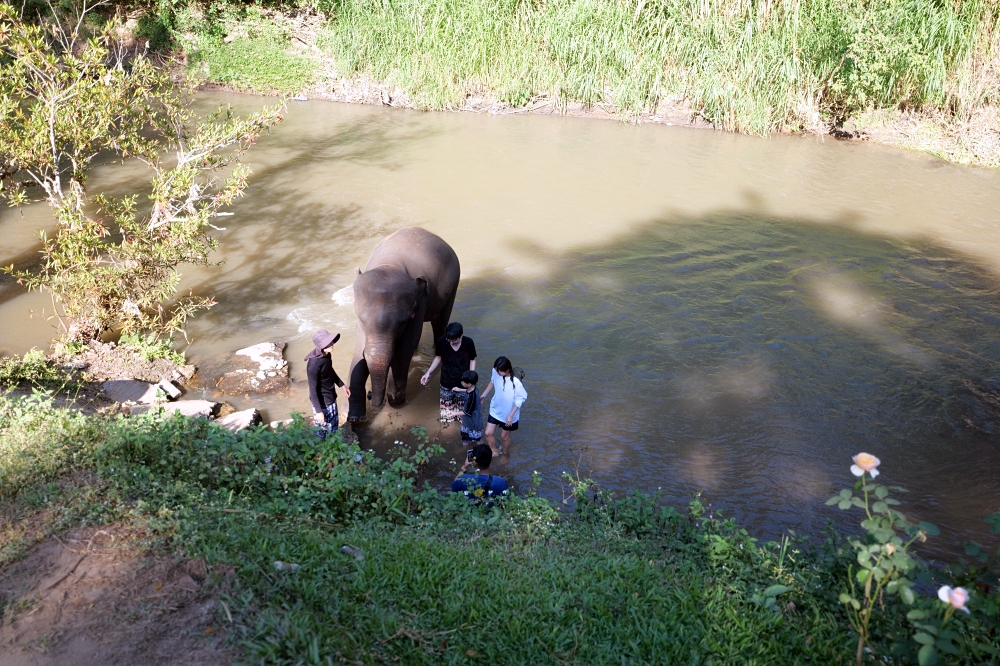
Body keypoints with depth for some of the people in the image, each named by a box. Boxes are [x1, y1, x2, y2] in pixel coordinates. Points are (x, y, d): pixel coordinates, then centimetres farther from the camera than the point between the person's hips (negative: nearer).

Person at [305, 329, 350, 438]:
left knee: (334, 425, 26)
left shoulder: (326, 354, -9)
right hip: (322, 402, -8)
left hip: (331, 397, 8)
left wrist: (342, 385, 17)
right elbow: (313, 390, -25)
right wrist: (319, 411, -21)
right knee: (324, 430, 13)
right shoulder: (314, 364, -33)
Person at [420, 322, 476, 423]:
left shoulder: (468, 343, -19)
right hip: (446, 384, 1)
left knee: (463, 413, 13)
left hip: (463, 385, -1)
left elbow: (472, 360, -3)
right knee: (446, 416, 12)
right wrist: (428, 372, -4)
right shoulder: (441, 341, -18)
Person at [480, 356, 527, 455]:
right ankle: (494, 451, 38)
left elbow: (520, 400, -21)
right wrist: (484, 394, 14)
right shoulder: (496, 372, -20)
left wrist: (511, 416, -19)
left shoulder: (516, 382, -34)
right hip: (495, 410, 4)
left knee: (504, 436, 16)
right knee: (488, 433, 8)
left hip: (508, 413, -4)